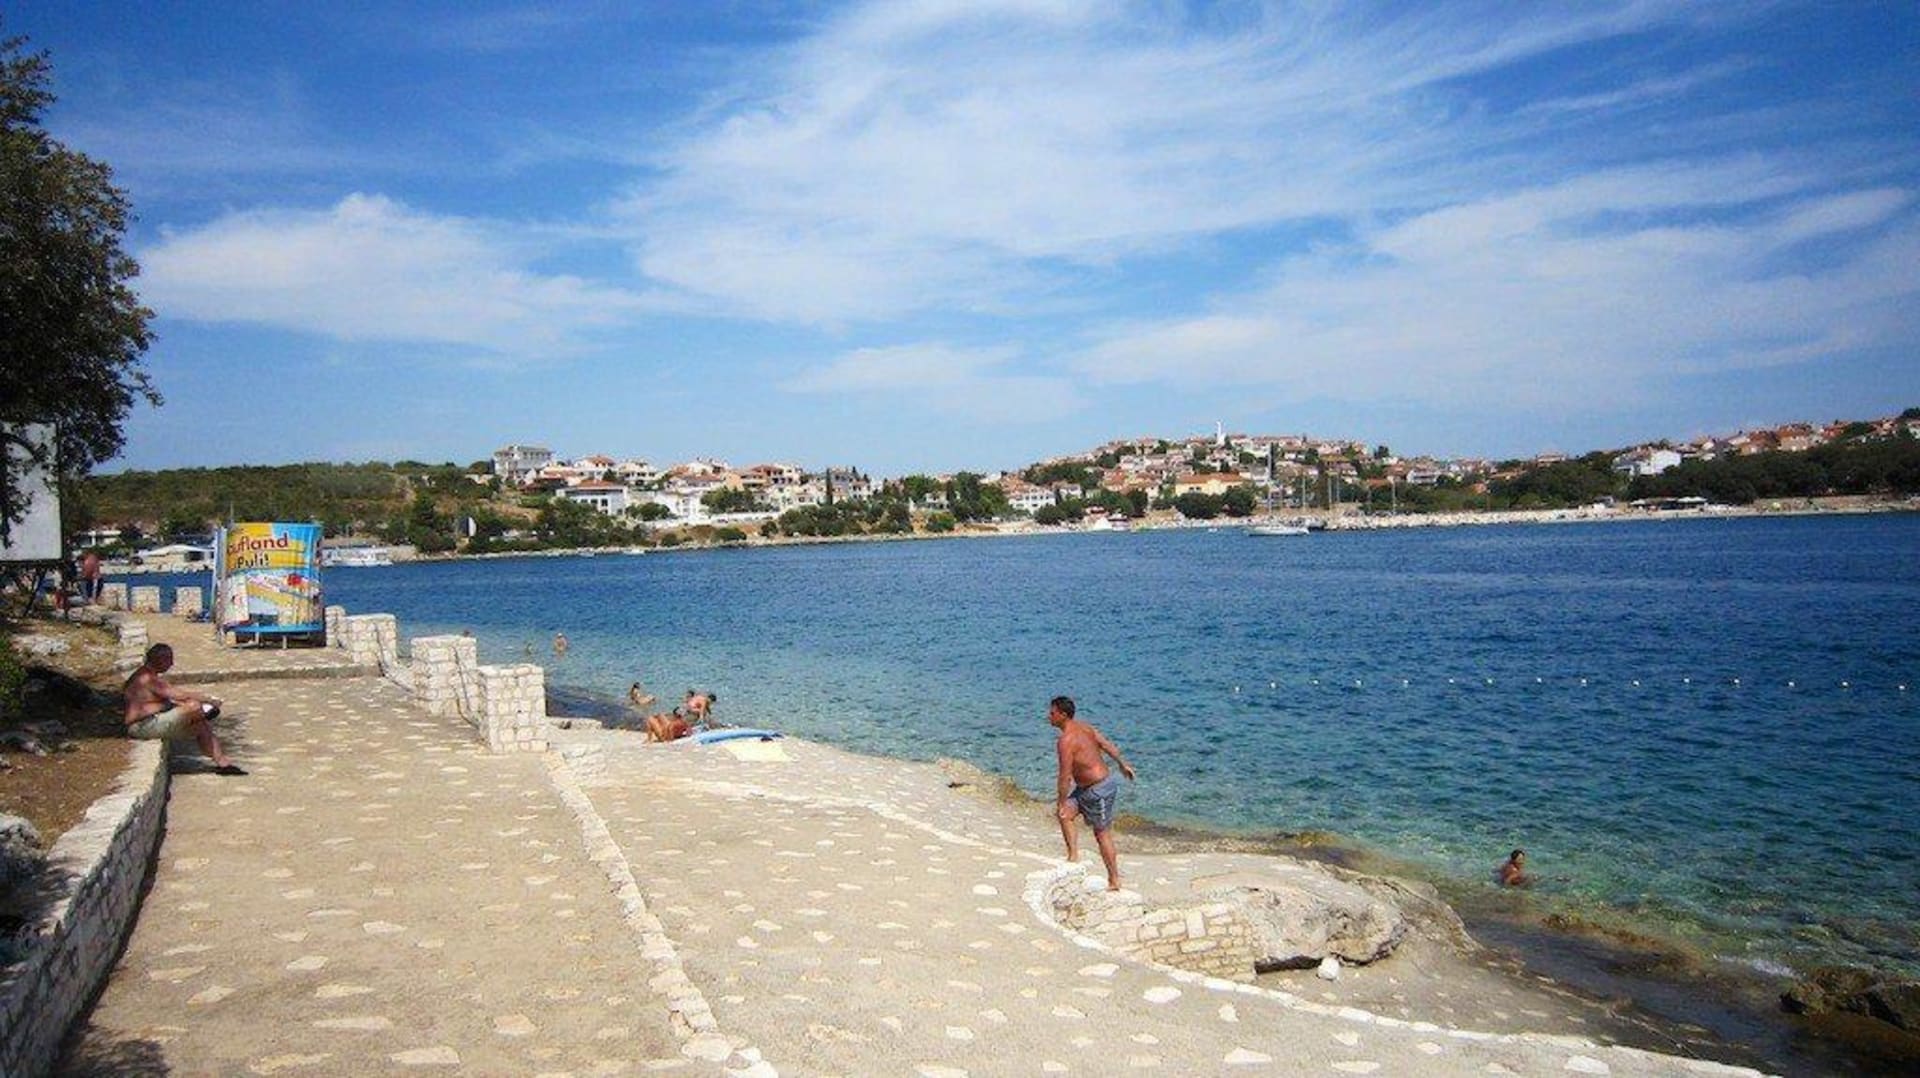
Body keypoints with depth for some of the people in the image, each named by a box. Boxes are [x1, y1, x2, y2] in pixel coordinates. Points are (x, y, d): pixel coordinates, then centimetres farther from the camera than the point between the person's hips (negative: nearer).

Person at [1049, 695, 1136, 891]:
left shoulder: (1065, 741, -23)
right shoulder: (1084, 727, 3)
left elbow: (1065, 776, -23)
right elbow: (1107, 745, 11)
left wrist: (1061, 802, -15)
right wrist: (1123, 763, 23)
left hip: (1099, 790, -9)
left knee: (1102, 834, 3)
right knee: (1066, 814, 4)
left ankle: (1114, 881, 13)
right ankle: (1073, 855, 3)